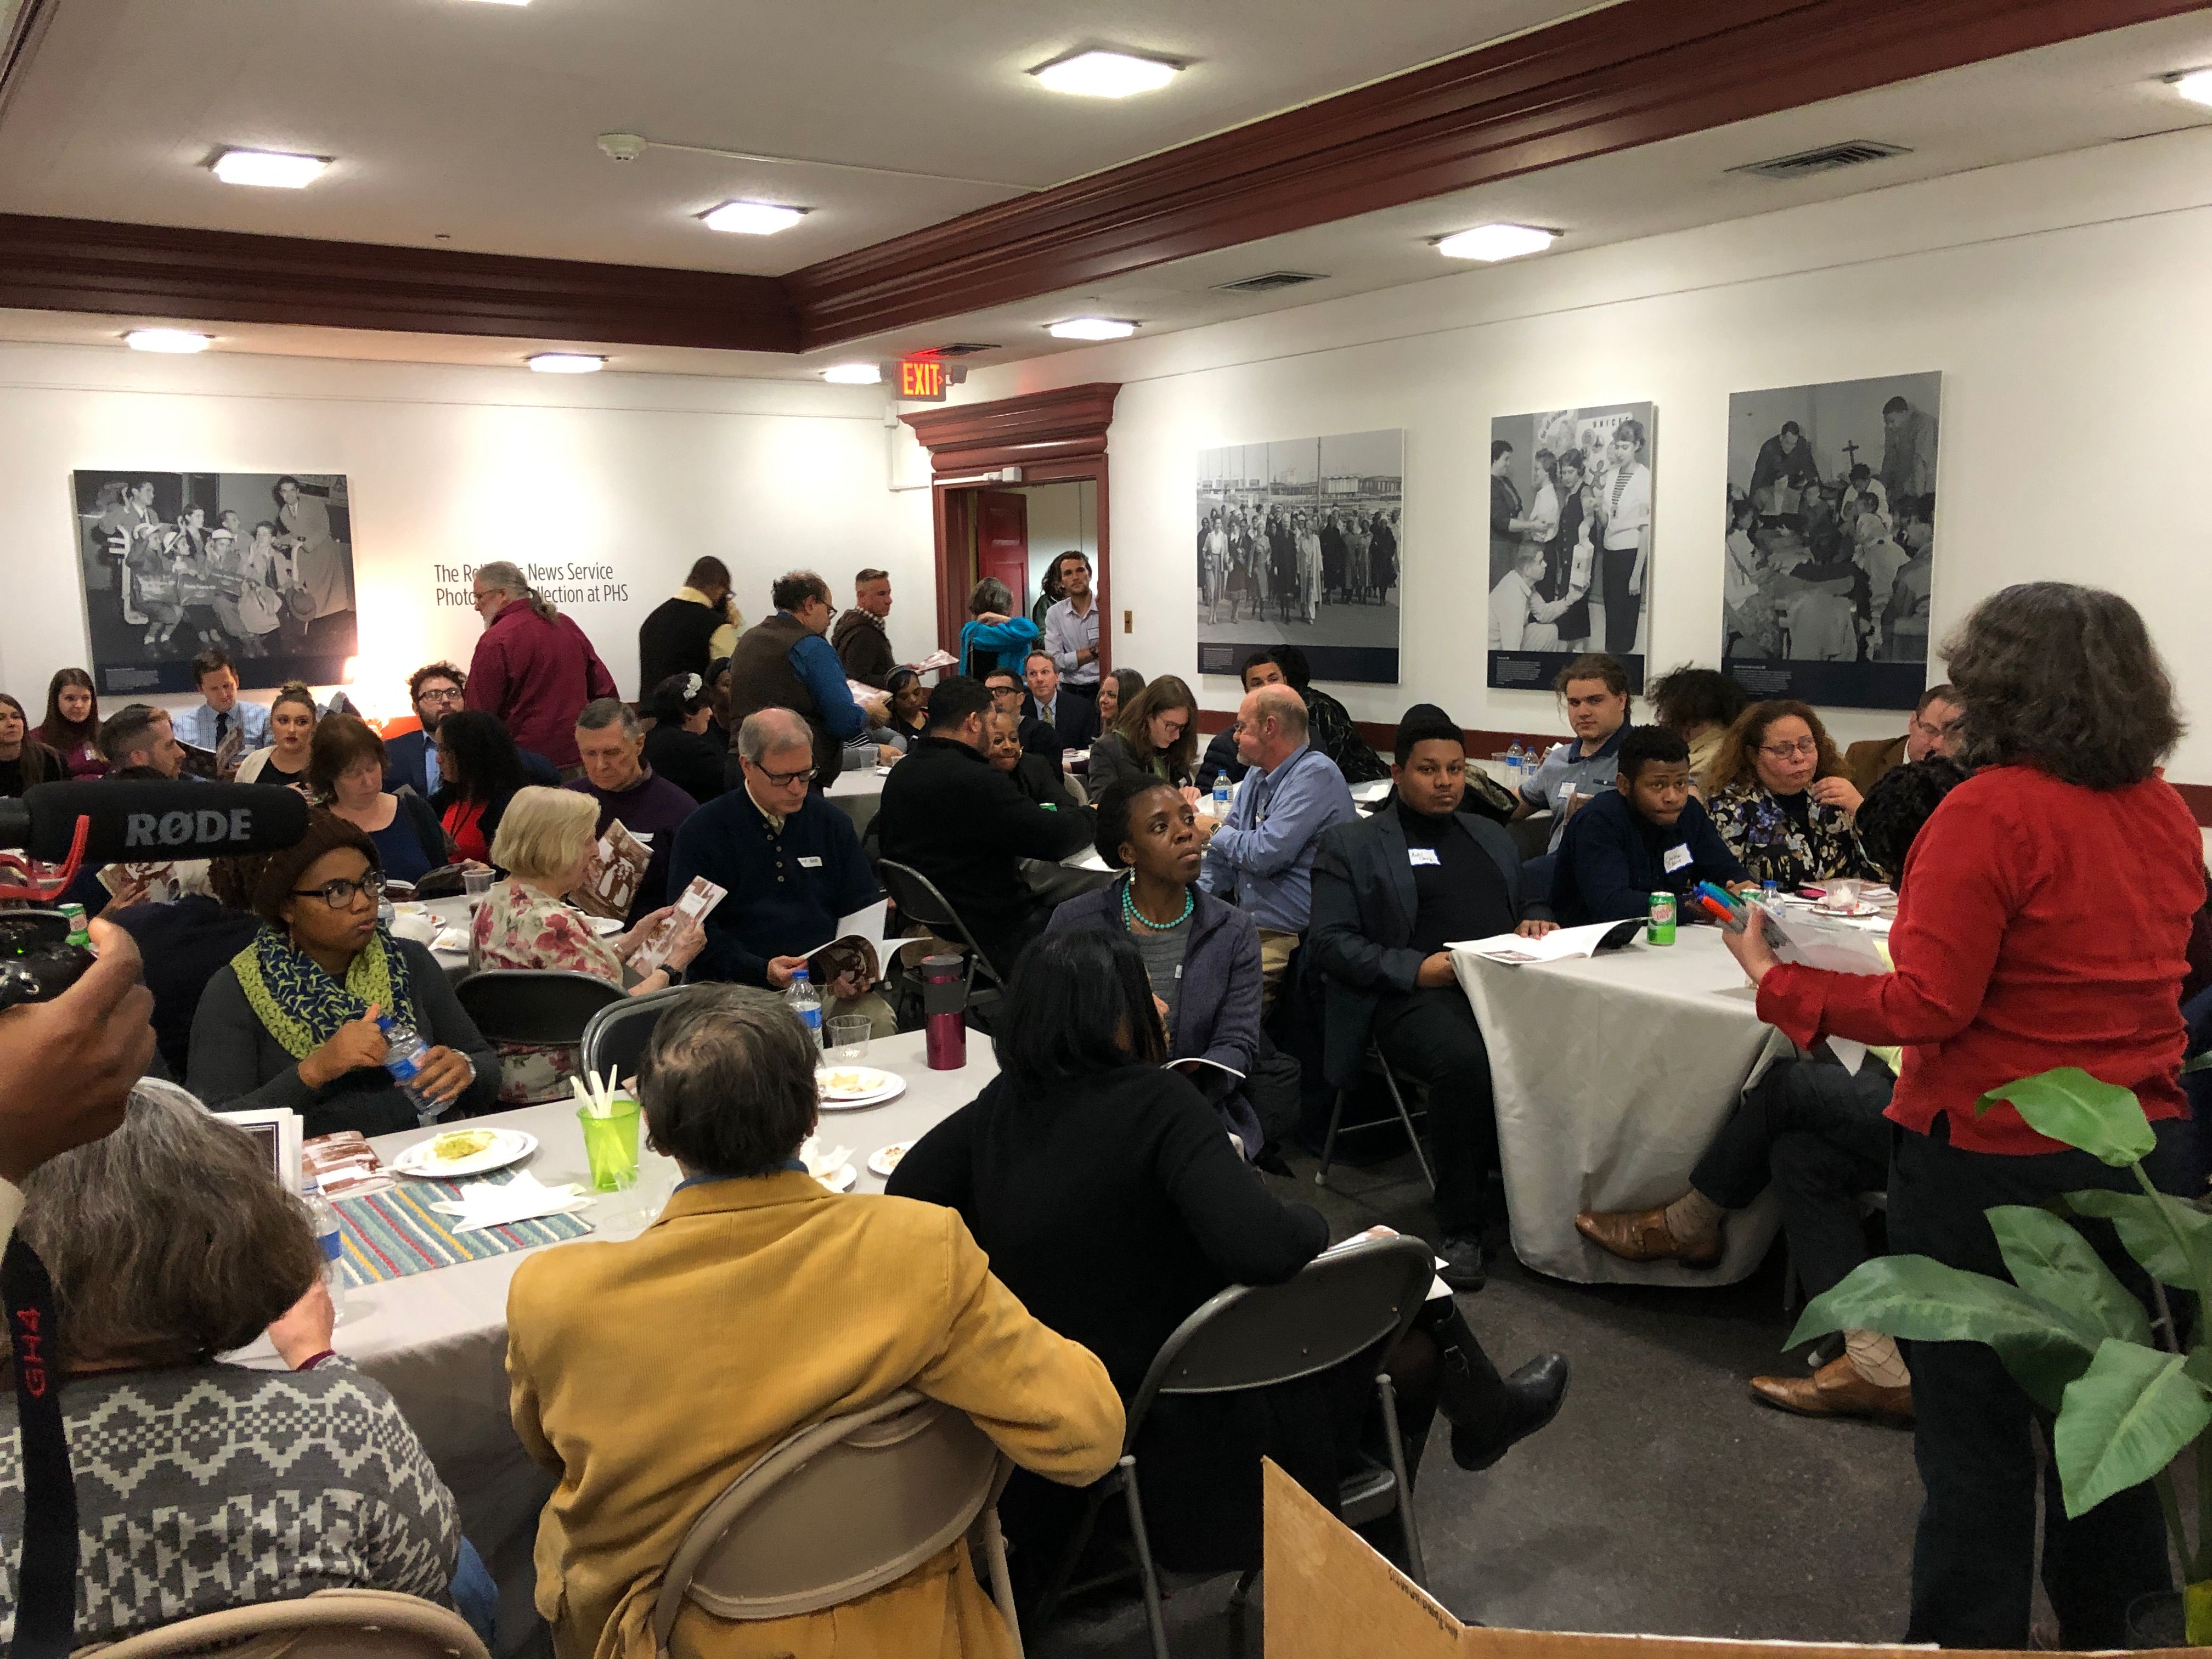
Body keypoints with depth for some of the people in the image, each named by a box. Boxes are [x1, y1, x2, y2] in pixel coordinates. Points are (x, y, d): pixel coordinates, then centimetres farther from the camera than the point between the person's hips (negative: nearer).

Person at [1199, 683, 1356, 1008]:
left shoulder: (1316, 775, -13)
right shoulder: (1257, 779, 16)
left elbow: (1266, 854, -21)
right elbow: (1224, 859, 18)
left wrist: (1216, 832, -2)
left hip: (1292, 939, -9)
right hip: (1246, 926, 9)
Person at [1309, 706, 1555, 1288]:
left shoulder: (1492, 837, 28)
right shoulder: (1350, 842, 11)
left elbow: (1525, 906, 35)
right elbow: (1330, 940, 1)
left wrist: (1537, 921, 9)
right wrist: (1414, 969, -13)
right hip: (1417, 997, -4)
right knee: (1464, 1059, -37)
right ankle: (1462, 1226, -19)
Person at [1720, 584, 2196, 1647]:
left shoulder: (1991, 814, -19)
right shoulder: (2166, 814, 3)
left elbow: (1926, 1008, -22)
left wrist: (1779, 984, -12)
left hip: (1994, 1154, -7)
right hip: (2145, 1150, 7)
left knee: (1976, 1435, 7)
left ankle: (1968, 1636, 20)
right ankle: (2109, 1628, 37)